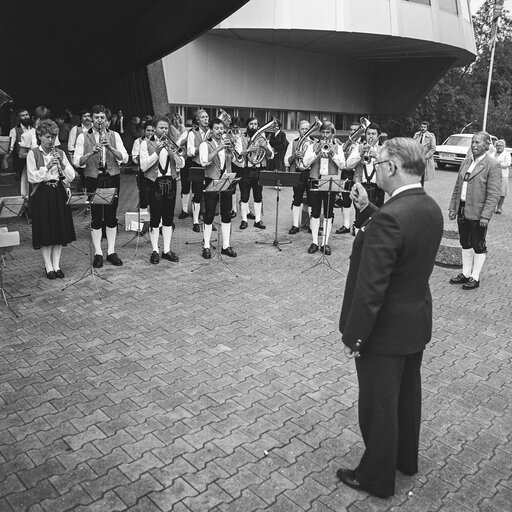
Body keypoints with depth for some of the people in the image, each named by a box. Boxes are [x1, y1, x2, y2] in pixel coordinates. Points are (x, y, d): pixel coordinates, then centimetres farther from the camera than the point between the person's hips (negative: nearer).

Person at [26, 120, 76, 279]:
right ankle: (48, 266, 10)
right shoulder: (33, 154, 0)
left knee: (60, 230, 4)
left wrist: (62, 164, -14)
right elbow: (32, 177, -10)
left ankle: (56, 265, 15)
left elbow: (71, 176, 2)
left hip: (59, 193, 3)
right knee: (45, 231, -1)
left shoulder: (60, 153, 8)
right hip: (42, 195, -3)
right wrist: (47, 167, -19)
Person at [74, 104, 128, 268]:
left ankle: (111, 252, 16)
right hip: (93, 179, -1)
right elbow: (77, 162, -6)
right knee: (96, 217, 2)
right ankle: (98, 253, 11)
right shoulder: (83, 137, 2)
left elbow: (124, 158, -4)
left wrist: (110, 147, -19)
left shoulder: (114, 135, 6)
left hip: (112, 178, 1)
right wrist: (92, 152, -22)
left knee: (111, 216, 6)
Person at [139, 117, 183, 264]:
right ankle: (155, 251, 6)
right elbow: (143, 166, -9)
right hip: (155, 183, -4)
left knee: (168, 218, 6)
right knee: (155, 218, -2)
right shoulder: (146, 144, 2)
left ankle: (167, 250, 14)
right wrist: (156, 153, -18)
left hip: (171, 182, 4)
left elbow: (181, 164, 2)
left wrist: (171, 151, -13)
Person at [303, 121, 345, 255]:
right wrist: (317, 152, -17)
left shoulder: (337, 147, 8)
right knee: (315, 212, 1)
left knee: (329, 213, 2)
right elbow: (306, 163, -6)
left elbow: (342, 165, -5)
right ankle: (314, 242, 7)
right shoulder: (313, 146, 8)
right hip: (316, 181, 0)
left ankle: (326, 243, 8)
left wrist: (332, 153, -17)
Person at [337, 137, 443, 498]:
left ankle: (376, 477, 30)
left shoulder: (390, 217, -28)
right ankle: (406, 458, 46)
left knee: (378, 405, 10)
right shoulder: (431, 208, -1)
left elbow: (370, 287, -27)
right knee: (407, 394, 25)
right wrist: (366, 209, 2)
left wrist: (352, 335, -17)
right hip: (418, 321, 9)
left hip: (386, 330, -9)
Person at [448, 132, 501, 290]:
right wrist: (452, 207, 11)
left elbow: (494, 194, -15)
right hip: (462, 210, 7)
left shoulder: (493, 166, -12)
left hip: (478, 213, -7)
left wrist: (486, 216, -20)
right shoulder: (466, 162, 10)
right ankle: (465, 274, 30)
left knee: (478, 246, 6)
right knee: (465, 243, 16)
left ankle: (475, 278, 18)